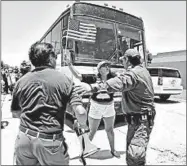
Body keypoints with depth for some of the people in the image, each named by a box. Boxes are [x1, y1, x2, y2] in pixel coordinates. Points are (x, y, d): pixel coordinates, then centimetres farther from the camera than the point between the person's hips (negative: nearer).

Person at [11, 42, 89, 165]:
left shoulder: (21, 81, 1)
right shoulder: (64, 79, -10)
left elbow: (15, 113, 12)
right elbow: (80, 112, -17)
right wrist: (83, 126, 2)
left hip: (24, 138, 4)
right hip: (50, 141, -3)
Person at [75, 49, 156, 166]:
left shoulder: (134, 73, -22)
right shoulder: (142, 70, 12)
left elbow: (119, 82, -42)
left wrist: (92, 87, -51)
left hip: (141, 120, -10)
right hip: (138, 118, 10)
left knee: (135, 156, -13)